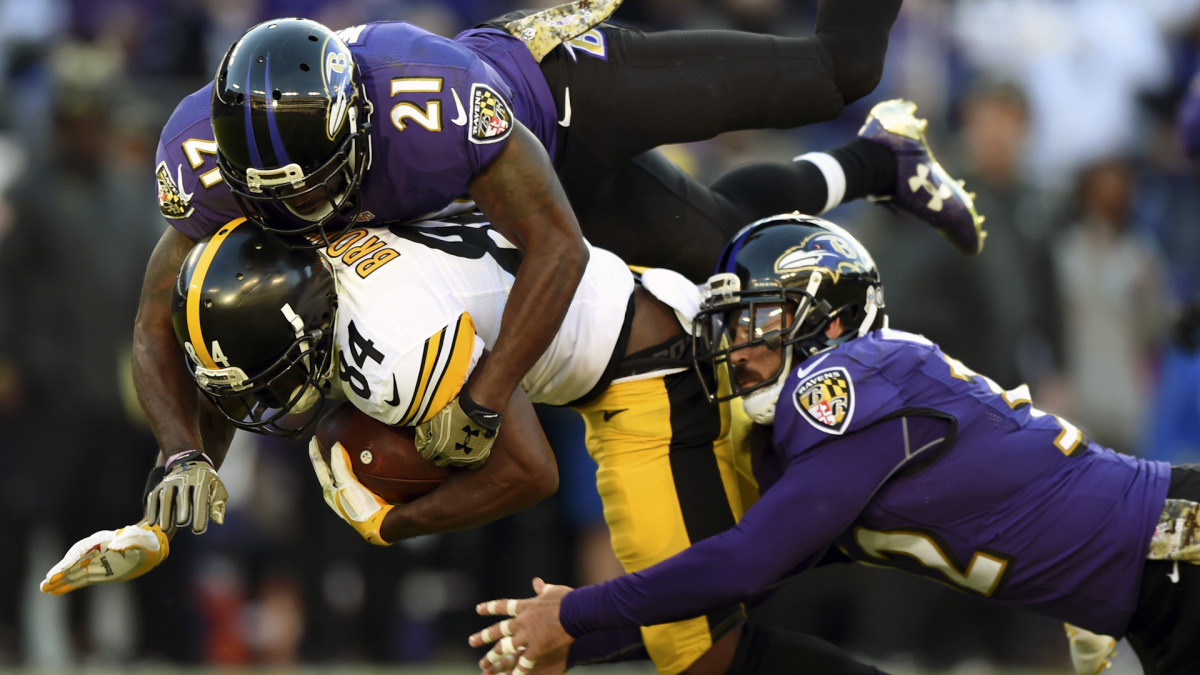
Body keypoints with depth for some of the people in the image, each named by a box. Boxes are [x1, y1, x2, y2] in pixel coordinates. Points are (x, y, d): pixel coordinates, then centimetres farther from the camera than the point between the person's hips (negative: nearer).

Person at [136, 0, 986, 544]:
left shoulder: (429, 101, -49)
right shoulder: (205, 157, -36)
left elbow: (559, 248, -40)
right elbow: (159, 328, -25)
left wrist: (481, 404, -42)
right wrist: (185, 454, -42)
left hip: (565, 85, -5)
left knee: (839, 73, 8)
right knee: (733, 249, 22)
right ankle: (880, 163, 51)